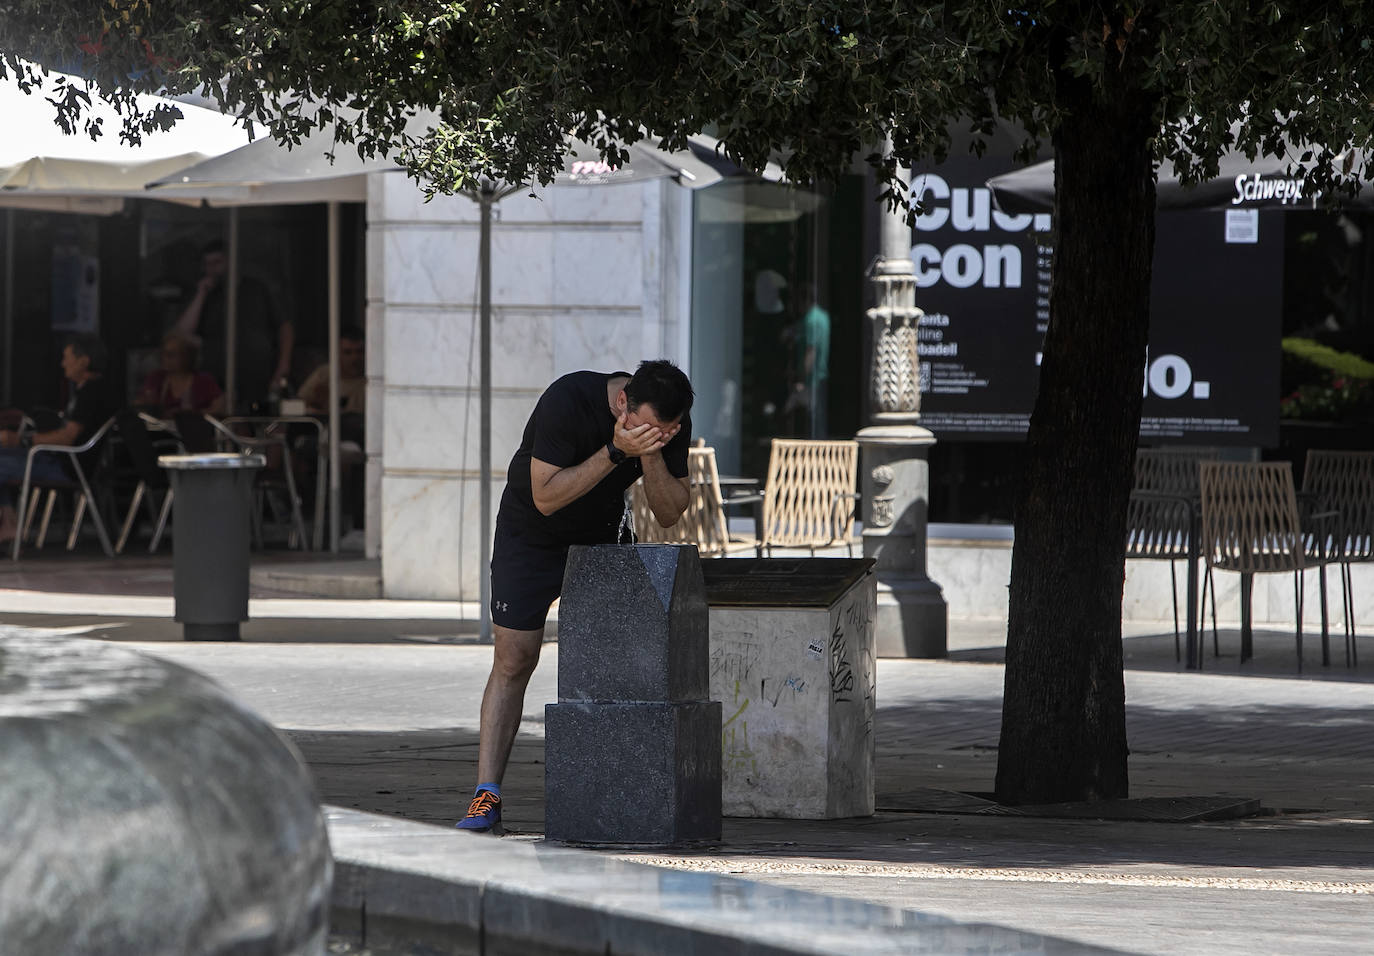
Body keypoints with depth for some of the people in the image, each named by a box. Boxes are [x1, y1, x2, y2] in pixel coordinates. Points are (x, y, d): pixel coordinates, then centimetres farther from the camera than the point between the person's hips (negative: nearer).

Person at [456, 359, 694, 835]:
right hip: (531, 534, -4)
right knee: (513, 662, -9)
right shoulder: (569, 401, -31)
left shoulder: (674, 424, -17)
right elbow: (546, 498, -30)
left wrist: (651, 454, -32)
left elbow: (670, 514, -15)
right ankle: (487, 795, -10)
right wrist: (615, 452, -39)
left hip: (600, 539, 4)